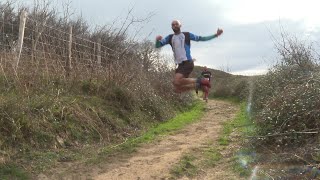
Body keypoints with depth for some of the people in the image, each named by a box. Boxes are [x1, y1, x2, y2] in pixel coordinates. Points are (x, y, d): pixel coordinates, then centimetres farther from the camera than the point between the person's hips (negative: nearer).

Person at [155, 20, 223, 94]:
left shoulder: (187, 35, 6)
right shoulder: (170, 38, 13)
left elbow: (201, 38, 11)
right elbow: (157, 45, 9)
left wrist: (215, 35, 6)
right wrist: (157, 40, -15)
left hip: (187, 63, -6)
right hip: (180, 65, 6)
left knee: (176, 82, -27)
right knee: (177, 89, -1)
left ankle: (200, 81, -12)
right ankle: (199, 85, 13)